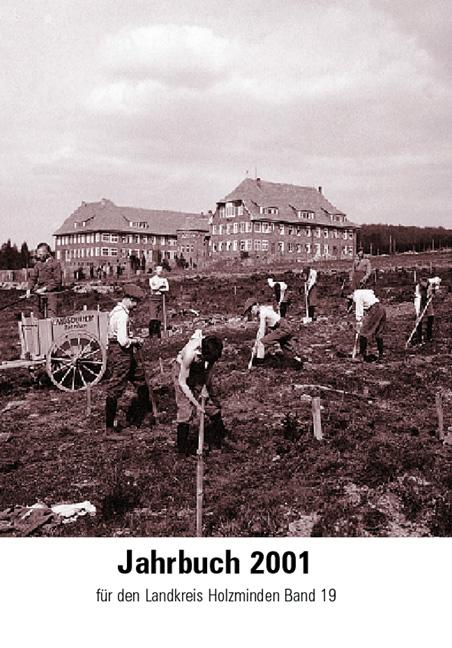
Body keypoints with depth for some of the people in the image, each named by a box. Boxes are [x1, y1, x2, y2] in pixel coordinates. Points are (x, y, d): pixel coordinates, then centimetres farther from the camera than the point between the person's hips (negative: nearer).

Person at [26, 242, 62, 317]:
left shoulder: (55, 263, -8)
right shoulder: (38, 264, 10)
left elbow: (57, 281, -10)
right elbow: (33, 277, 9)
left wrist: (44, 289, -14)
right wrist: (29, 289, -8)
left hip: (51, 292, -6)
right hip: (41, 294, 6)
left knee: (51, 316, -13)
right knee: (43, 315, 8)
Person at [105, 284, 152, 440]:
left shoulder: (119, 311, 11)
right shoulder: (122, 315, -21)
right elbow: (123, 341, -26)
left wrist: (133, 338, 8)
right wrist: (136, 341, -8)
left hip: (126, 354, 11)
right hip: (120, 353, -11)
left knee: (140, 379, 23)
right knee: (115, 391, -5)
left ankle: (148, 412, 41)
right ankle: (109, 430, 2)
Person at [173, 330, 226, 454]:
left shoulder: (213, 348, -29)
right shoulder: (191, 352, -40)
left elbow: (210, 366, -7)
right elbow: (182, 382, -29)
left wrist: (206, 386, -17)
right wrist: (195, 403, -28)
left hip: (200, 370, 5)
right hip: (183, 370, -5)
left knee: (213, 402, 4)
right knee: (186, 408, -9)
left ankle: (217, 439, 22)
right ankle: (182, 447, 4)